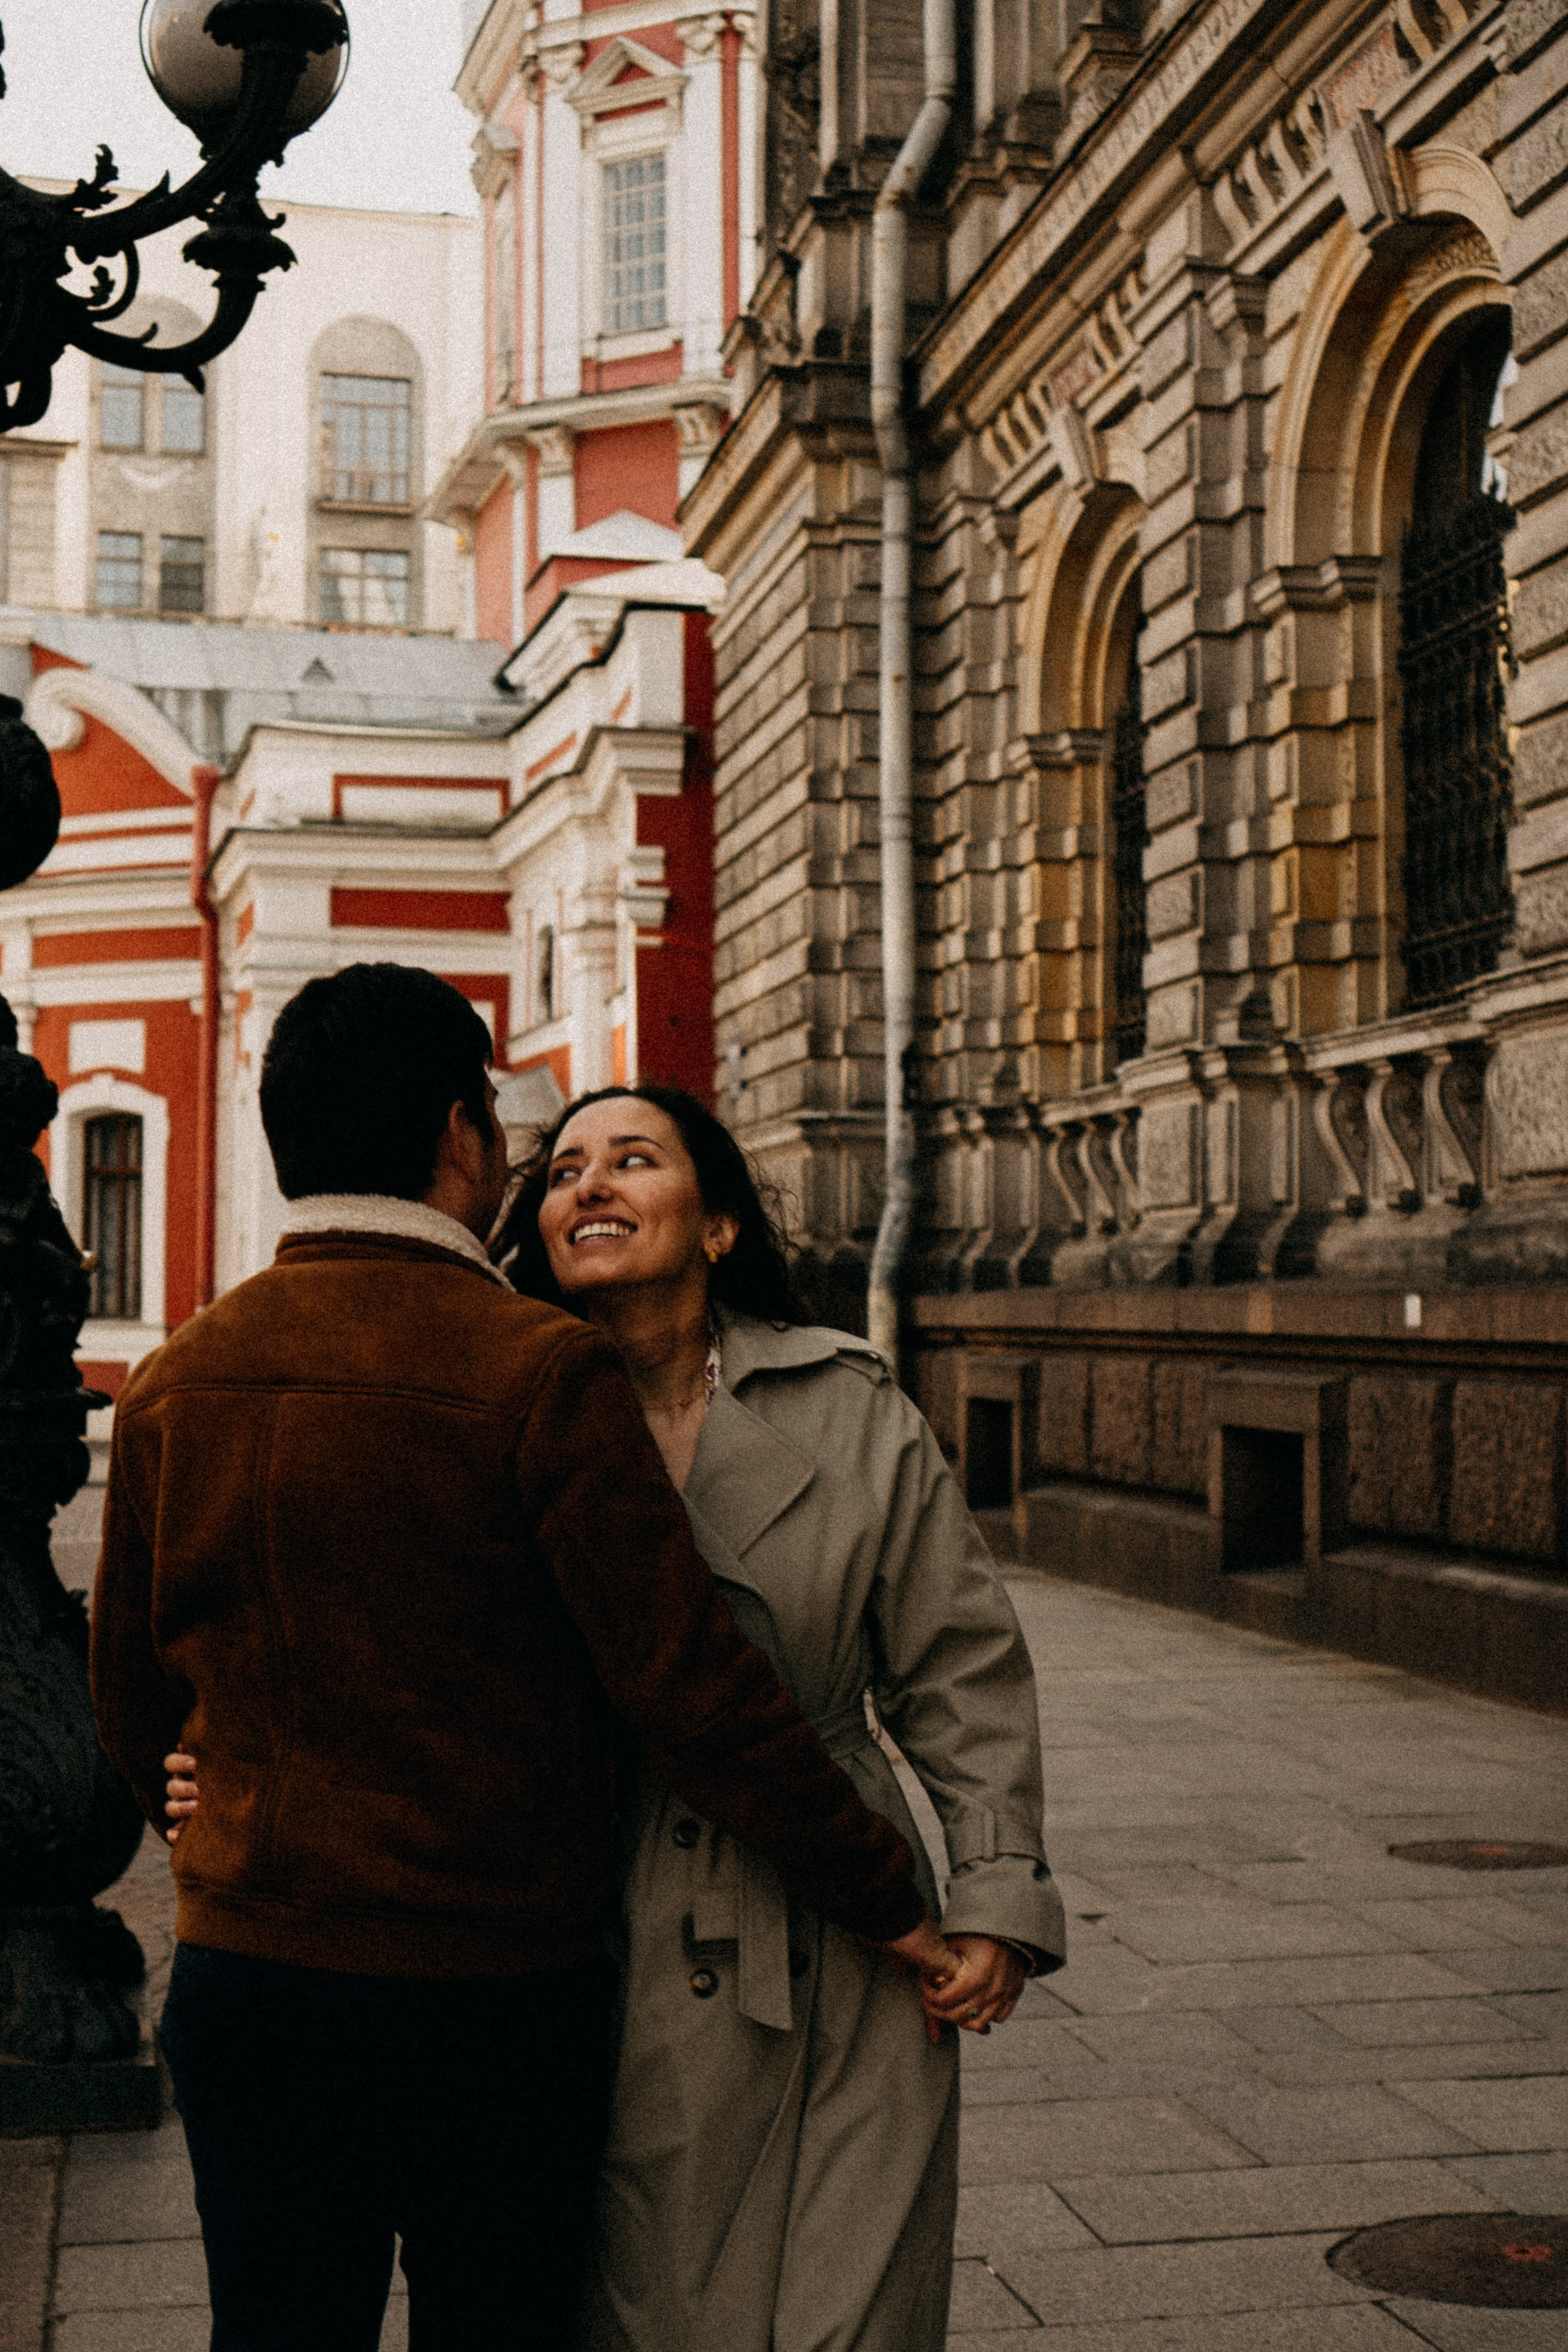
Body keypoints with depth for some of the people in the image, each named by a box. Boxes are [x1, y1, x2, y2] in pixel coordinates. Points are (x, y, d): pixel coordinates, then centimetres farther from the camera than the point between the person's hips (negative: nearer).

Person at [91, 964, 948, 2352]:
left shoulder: (174, 1383, 1)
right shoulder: (541, 1372, -15)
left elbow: (136, 1703, 11)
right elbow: (690, 1685, -16)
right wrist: (889, 1903, -6)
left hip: (245, 1977, 4)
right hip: (491, 1983, -4)